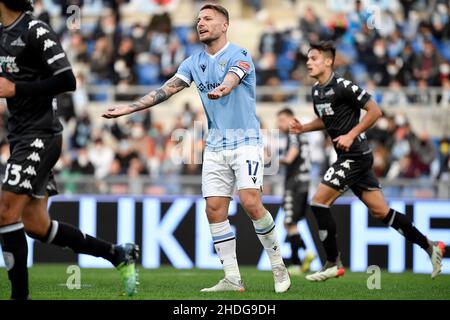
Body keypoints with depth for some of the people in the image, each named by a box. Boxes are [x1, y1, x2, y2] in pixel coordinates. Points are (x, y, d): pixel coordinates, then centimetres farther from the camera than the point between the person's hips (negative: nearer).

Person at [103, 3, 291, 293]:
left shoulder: (239, 56, -9)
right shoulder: (194, 63, 9)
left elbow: (232, 78, -31)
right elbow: (167, 89, 5)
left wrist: (222, 89, -55)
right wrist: (128, 109, -3)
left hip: (246, 141, -6)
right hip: (215, 146, 6)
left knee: (251, 203, -19)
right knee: (215, 209, -5)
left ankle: (278, 265, -1)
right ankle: (233, 280, -1)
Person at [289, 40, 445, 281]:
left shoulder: (342, 86, -15)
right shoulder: (316, 90, 12)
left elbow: (375, 111, -14)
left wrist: (351, 135, -18)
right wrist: (303, 128, 10)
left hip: (355, 156, -9)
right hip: (348, 157, 9)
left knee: (319, 201, -11)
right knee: (380, 211, 9)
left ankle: (333, 264, -2)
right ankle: (429, 246, 17)